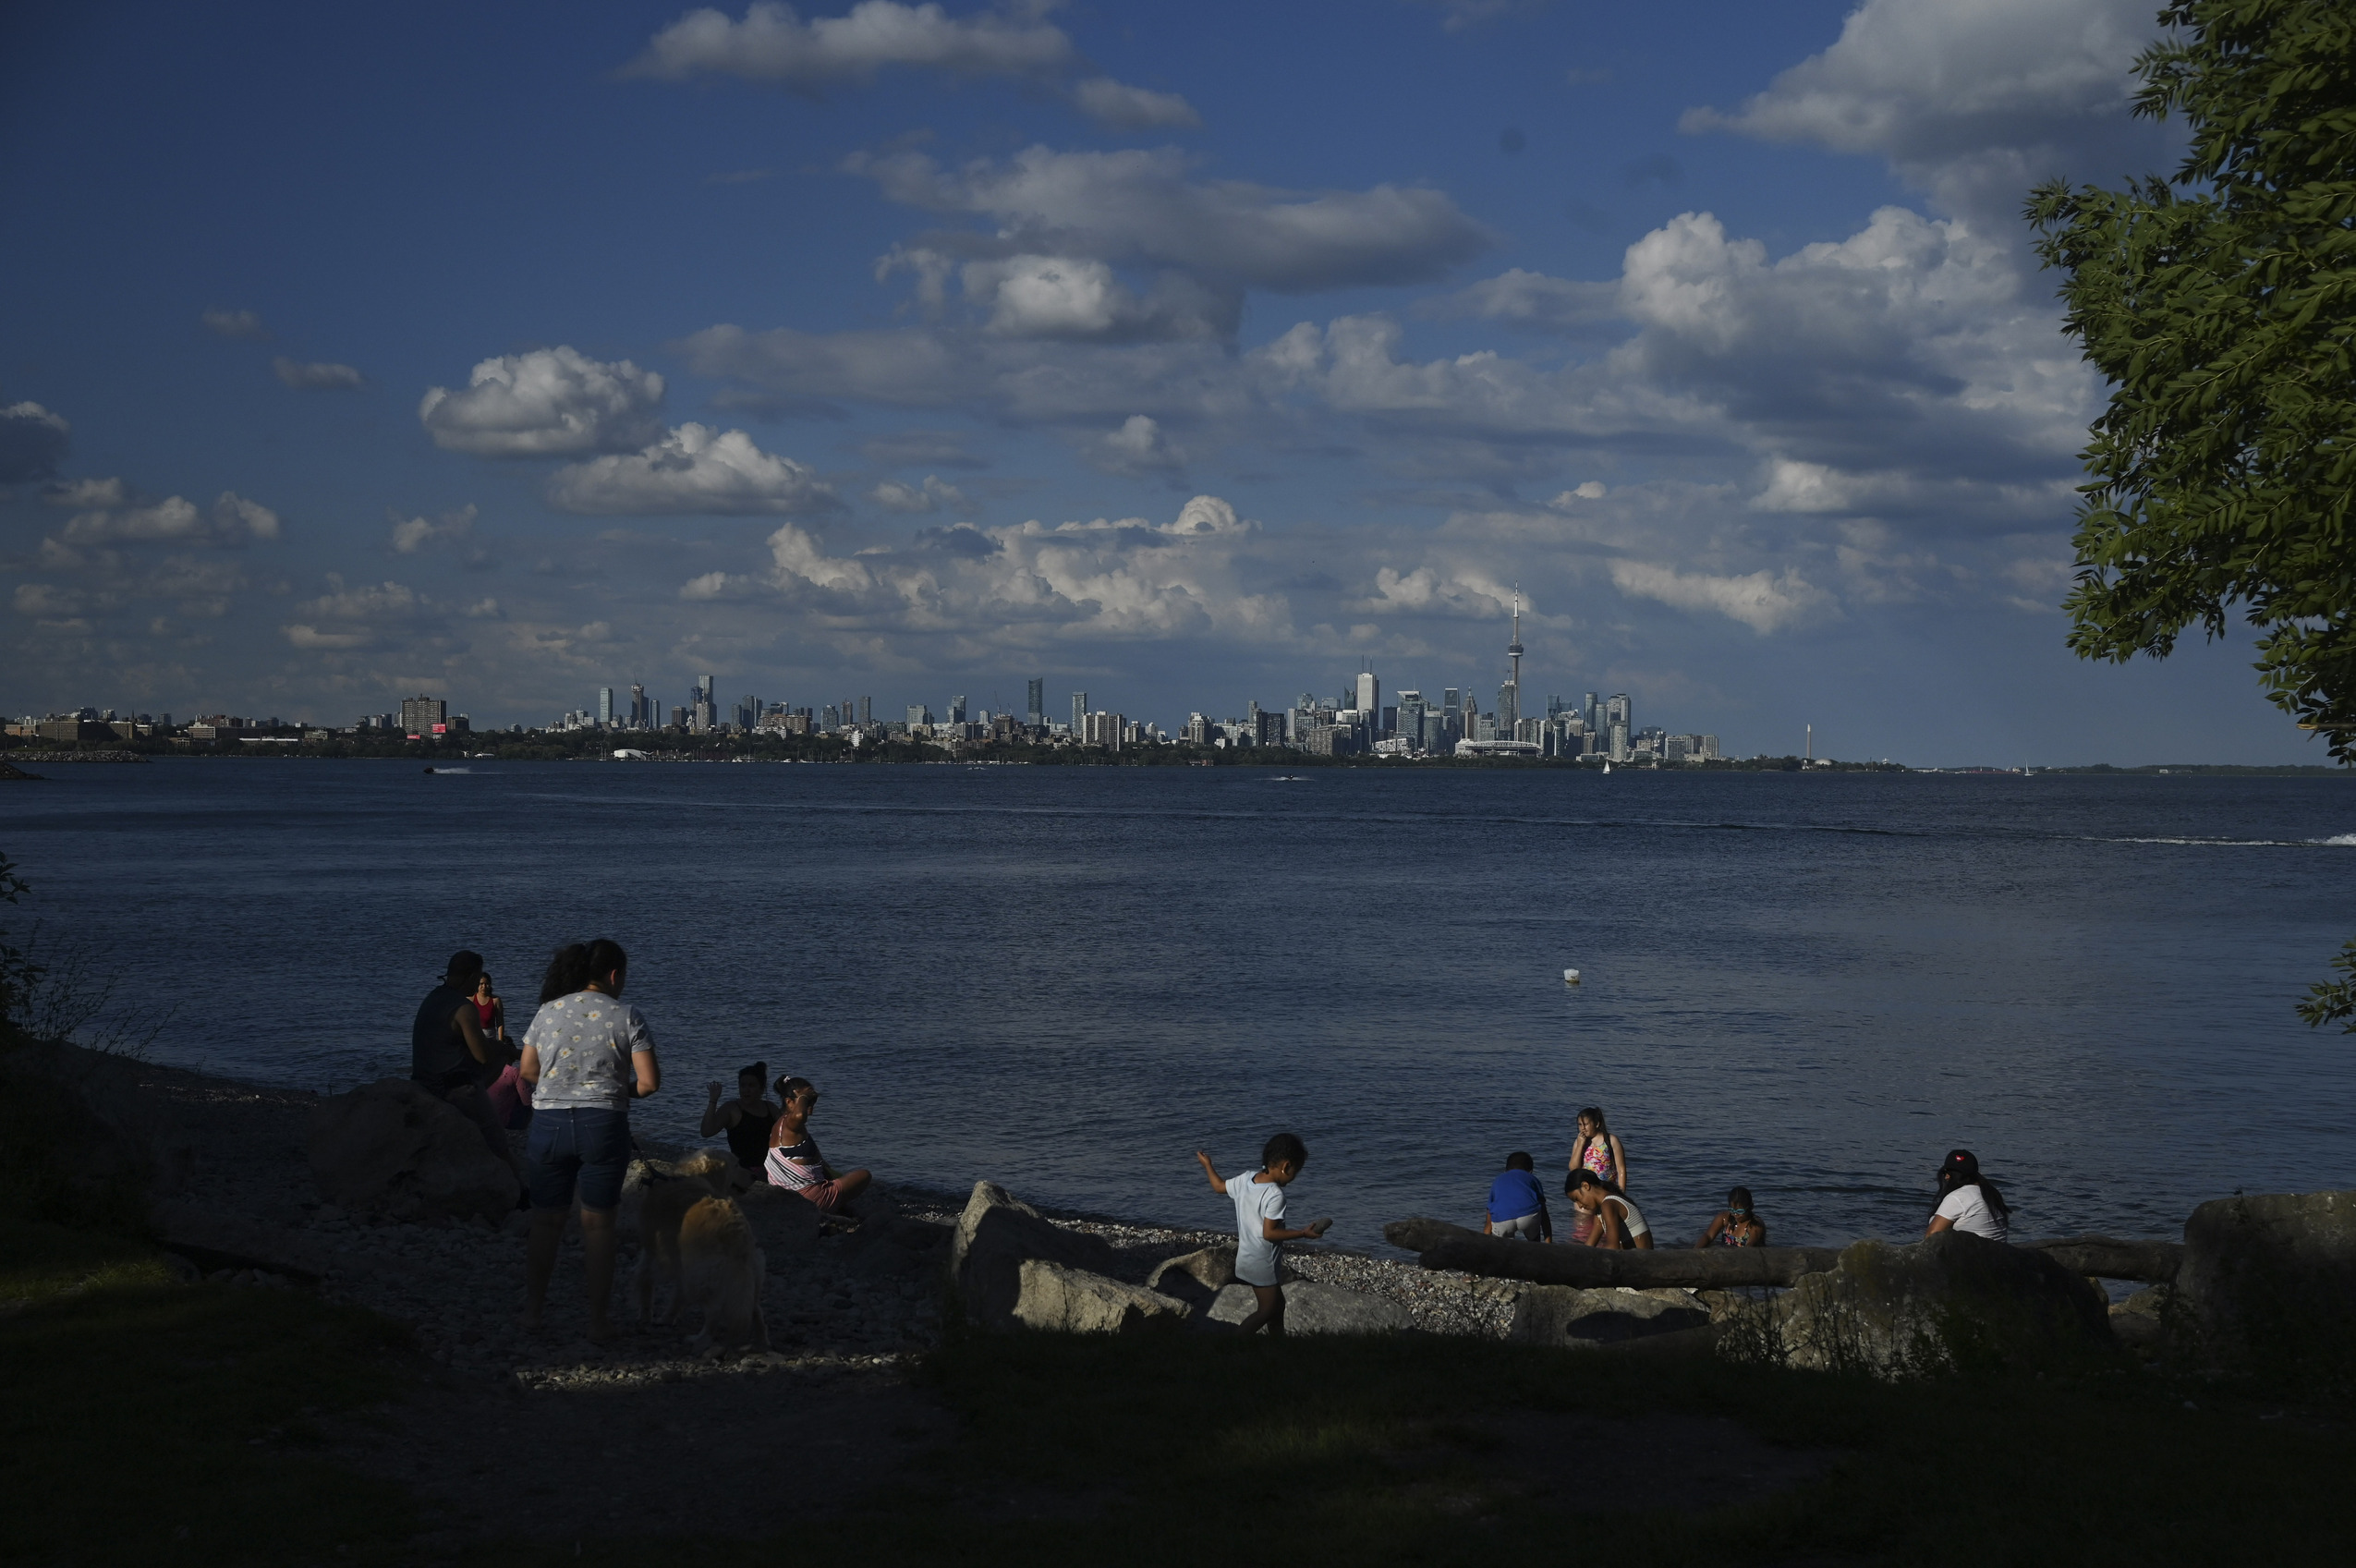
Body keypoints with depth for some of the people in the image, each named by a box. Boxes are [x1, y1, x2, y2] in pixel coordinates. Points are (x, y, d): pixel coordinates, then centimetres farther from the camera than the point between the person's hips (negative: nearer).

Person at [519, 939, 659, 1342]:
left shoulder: (548, 1012, 5)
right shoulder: (625, 1015, -3)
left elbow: (527, 1071, 10)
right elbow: (650, 1081, -7)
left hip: (548, 1123, 2)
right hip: (603, 1125, -2)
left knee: (546, 1220, 14)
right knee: (598, 1223, 5)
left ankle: (533, 1309, 23)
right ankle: (598, 1320, 9)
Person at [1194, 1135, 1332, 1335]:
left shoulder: (1245, 1179, -3)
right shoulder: (1275, 1195, -25)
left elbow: (1219, 1186, 13)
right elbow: (1269, 1233, -25)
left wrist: (1207, 1165, 31)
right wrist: (1303, 1233, -19)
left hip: (1246, 1257, 9)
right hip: (1262, 1263, -9)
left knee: (1277, 1304, 19)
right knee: (1267, 1310, 4)